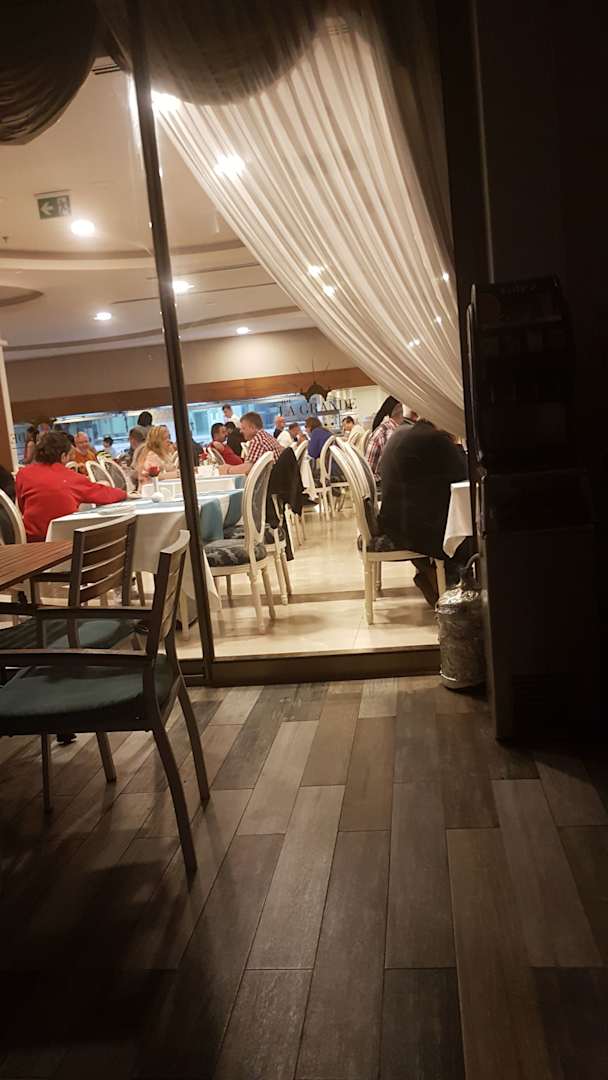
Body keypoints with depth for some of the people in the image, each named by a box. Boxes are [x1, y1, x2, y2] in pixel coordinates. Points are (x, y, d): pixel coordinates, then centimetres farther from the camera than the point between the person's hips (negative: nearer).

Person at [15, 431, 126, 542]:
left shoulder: (23, 474, 1)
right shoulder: (71, 477, -1)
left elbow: (22, 508, 10)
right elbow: (103, 494, 9)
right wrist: (123, 493, 29)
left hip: (33, 539, 0)